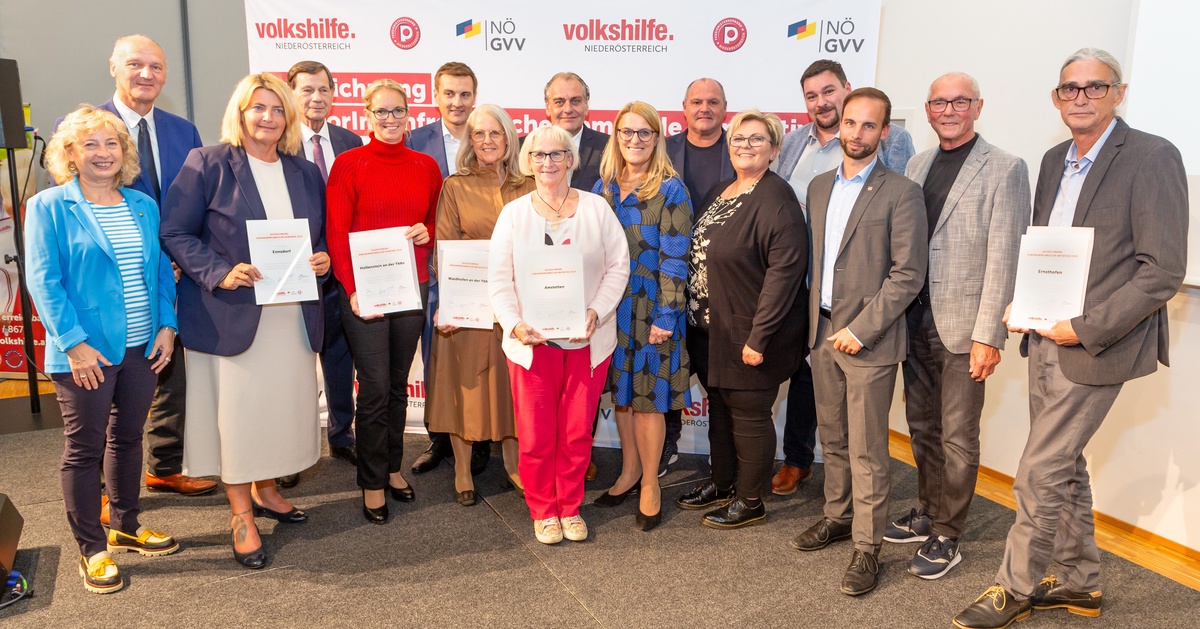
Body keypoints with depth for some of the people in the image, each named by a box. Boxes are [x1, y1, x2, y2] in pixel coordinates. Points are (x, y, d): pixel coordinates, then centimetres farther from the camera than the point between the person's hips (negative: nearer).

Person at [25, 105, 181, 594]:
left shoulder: (143, 206, 9)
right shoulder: (48, 207, -5)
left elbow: (161, 271, 11)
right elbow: (43, 281, -11)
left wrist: (166, 325, -1)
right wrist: (74, 343, -18)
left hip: (141, 347, 5)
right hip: (86, 352, -5)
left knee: (127, 438, 16)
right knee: (85, 448, 5)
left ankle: (125, 527, 33)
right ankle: (92, 548, 18)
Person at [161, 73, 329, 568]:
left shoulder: (305, 173, 11)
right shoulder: (208, 165, -4)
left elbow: (321, 235, 19)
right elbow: (175, 234, -7)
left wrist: (322, 257, -3)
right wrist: (221, 272, -20)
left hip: (292, 314, 5)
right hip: (231, 313, -4)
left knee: (284, 404, 11)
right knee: (236, 407, 2)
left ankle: (264, 490, 34)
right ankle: (241, 514, 17)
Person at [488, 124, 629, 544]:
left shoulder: (596, 208, 5)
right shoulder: (514, 213, 5)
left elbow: (618, 265, 3)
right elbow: (499, 279, 1)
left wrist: (596, 312, -11)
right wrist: (514, 324, -14)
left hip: (588, 340, 1)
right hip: (532, 341, 0)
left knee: (578, 432, 8)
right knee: (536, 435, 4)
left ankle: (571, 508, 27)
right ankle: (542, 511, 25)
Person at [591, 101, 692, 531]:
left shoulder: (670, 190, -7)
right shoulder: (604, 187, 8)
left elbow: (675, 259, -11)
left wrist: (666, 316, -15)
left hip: (651, 309, -5)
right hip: (610, 306, 5)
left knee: (648, 396, 3)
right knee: (621, 392, 13)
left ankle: (650, 484, 19)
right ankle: (630, 471, 31)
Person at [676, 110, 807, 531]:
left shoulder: (776, 200, -17)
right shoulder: (718, 193, 11)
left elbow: (785, 271, -23)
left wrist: (758, 337, -24)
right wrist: (694, 318, 13)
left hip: (748, 336, -8)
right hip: (711, 330, 8)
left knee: (749, 416, 5)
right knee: (720, 409, 19)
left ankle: (751, 502, 22)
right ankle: (721, 485, 37)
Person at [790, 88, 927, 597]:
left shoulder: (900, 193, -8)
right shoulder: (819, 187, 12)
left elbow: (909, 274, -12)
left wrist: (860, 330, -15)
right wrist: (816, 320, 9)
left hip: (869, 339, -6)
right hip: (822, 331, 6)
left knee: (866, 450, 0)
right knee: (832, 439, 17)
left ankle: (867, 547, 12)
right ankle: (837, 517, 33)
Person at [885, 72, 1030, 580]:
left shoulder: (1004, 169, -7)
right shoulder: (917, 165, 12)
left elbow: (1003, 258, -12)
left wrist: (988, 335, -15)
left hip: (963, 326, -6)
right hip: (916, 322, 6)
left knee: (957, 438, 4)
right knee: (922, 427, 17)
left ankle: (946, 537, 18)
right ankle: (928, 514, 34)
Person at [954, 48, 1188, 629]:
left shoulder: (1152, 158, -11)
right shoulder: (1055, 160, 11)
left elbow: (1164, 271, -16)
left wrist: (1087, 329, -19)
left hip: (1093, 345, -7)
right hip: (1045, 340, 8)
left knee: (1039, 473, -2)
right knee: (1064, 467, 17)